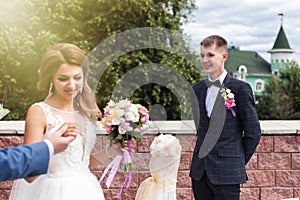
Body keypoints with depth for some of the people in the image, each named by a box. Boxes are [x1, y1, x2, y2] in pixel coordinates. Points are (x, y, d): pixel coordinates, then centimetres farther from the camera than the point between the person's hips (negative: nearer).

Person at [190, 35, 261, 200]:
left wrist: (238, 162, 0)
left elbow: (253, 132, -4)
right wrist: (202, 159, 10)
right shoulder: (197, 90, 11)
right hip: (199, 172, 5)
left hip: (226, 173, -5)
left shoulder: (240, 88, -6)